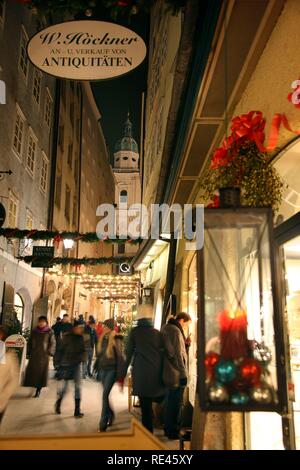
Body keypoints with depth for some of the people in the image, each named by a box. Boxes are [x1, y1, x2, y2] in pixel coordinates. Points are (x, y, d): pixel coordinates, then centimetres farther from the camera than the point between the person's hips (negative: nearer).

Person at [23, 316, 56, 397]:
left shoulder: (50, 332, -3)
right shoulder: (34, 331, 7)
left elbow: (52, 343, -2)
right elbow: (30, 342, 14)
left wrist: (49, 353, -8)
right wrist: (29, 352, 8)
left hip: (44, 355, -3)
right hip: (34, 355, 3)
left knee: (41, 372, 0)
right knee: (32, 371, 1)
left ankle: (38, 390, 7)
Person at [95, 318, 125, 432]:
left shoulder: (116, 339, -12)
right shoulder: (102, 338, 6)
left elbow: (120, 357, -11)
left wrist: (120, 375, -13)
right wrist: (97, 369, 14)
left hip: (111, 370, -6)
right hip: (102, 370, 6)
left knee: (105, 395, -9)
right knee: (105, 395, 14)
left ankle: (103, 425, -2)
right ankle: (110, 414, 38)